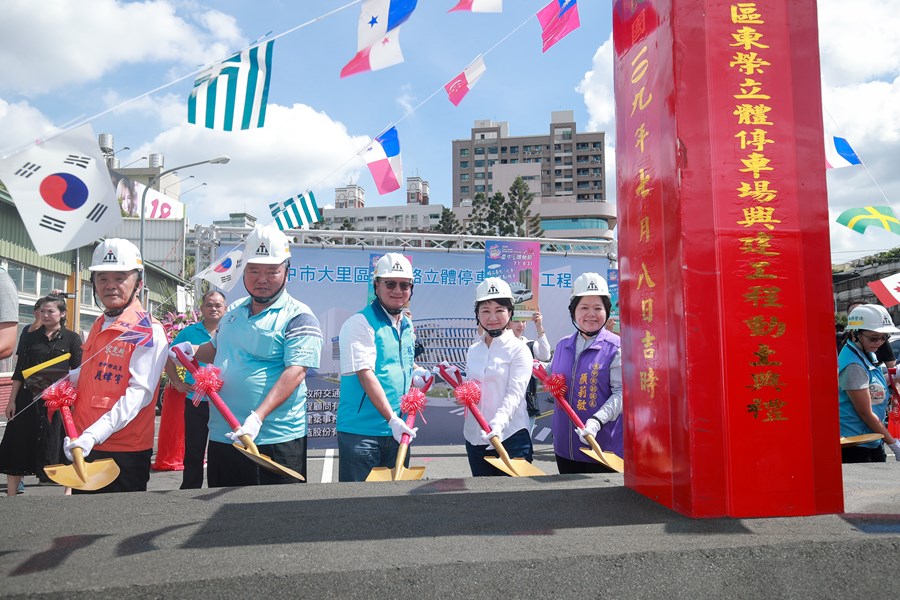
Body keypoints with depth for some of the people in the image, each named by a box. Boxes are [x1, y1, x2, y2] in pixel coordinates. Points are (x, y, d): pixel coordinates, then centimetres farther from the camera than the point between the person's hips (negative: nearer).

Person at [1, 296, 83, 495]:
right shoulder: (30, 338, 8)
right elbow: (19, 372, 9)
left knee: (60, 447, 2)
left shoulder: (71, 338, 0)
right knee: (18, 445, 6)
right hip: (29, 399, 3)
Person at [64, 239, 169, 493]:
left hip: (125, 453, -8)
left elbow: (139, 393, -22)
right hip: (83, 446, 8)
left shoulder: (149, 331, -13)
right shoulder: (98, 326, 12)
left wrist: (94, 434, -30)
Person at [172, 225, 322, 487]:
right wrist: (192, 351, 8)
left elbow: (295, 372, -20)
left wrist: (258, 417, -29)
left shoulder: (299, 318, -9)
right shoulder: (233, 311, 13)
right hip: (221, 436, 7)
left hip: (276, 441, -6)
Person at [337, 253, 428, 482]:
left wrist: (415, 370, 3)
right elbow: (366, 375, -21)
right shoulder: (359, 324, -13)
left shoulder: (407, 325, 11)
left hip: (399, 431, 7)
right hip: (361, 432, -7)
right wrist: (392, 419, -27)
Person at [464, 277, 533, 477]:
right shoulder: (473, 351, 10)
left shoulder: (519, 349, -6)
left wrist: (498, 423, -30)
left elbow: (515, 394, -16)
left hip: (511, 437, -5)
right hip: (475, 437, 5)